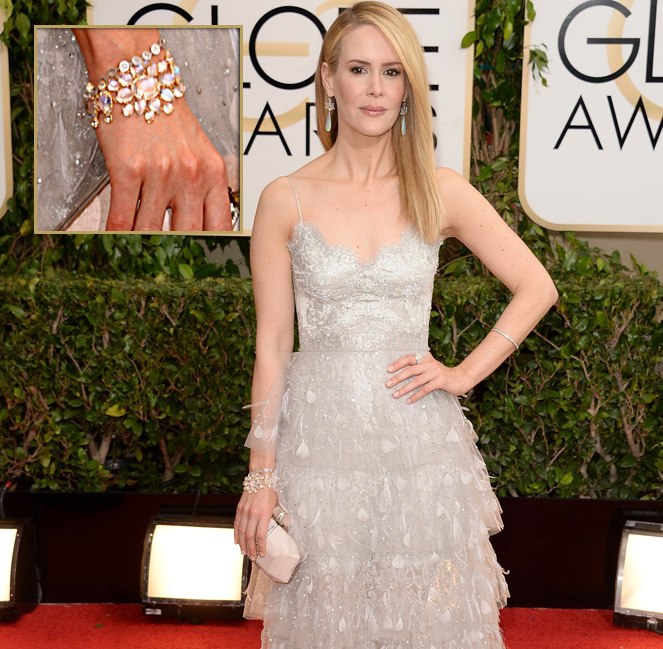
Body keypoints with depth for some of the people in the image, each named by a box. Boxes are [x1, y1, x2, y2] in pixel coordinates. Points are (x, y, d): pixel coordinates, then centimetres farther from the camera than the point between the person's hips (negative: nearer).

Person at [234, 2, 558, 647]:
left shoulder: (440, 191, 0)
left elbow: (536, 288, 7)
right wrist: (261, 475, -2)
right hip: (319, 438, -1)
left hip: (419, 437, 1)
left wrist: (464, 374, -1)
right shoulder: (285, 200, -3)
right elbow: (271, 346, -1)